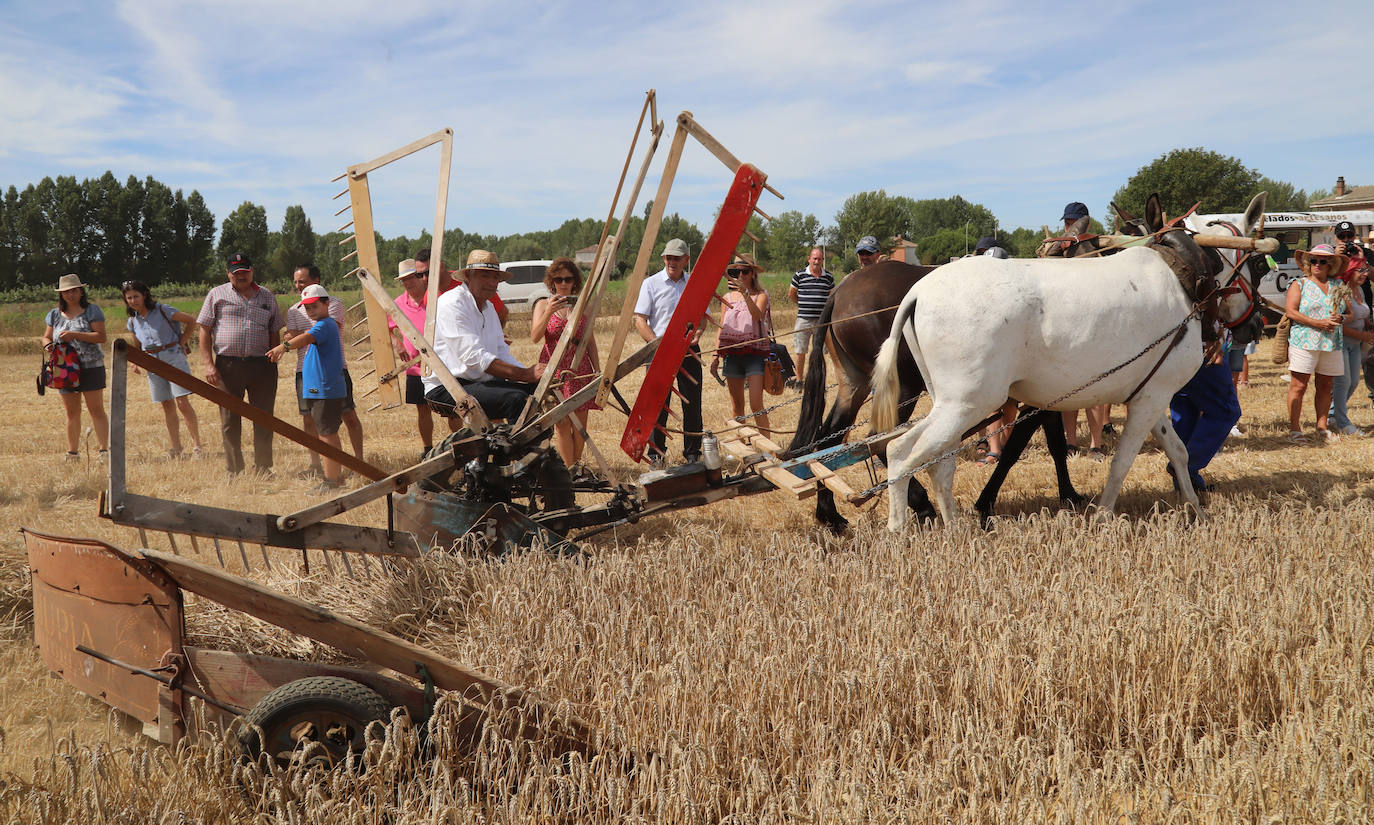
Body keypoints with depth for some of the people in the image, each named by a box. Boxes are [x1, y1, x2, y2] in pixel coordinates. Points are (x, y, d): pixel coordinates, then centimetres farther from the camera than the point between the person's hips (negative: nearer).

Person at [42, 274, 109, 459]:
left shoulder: (91, 310, 0)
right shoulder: (55, 315, 13)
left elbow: (101, 336, -9)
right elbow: (46, 337, 19)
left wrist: (75, 335, -19)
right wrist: (48, 345, -5)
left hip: (91, 367, -4)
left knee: (96, 410, -5)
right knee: (72, 412, 7)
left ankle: (104, 449, -4)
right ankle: (72, 451, 13)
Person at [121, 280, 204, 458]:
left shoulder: (162, 310, -5)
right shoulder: (133, 321, 11)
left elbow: (191, 321, 1)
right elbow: (137, 346, 24)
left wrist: (182, 342, -1)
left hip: (174, 358, -5)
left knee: (183, 403, -10)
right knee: (167, 406, 7)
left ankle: (197, 444, -5)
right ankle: (176, 448, 12)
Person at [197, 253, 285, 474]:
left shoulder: (267, 296, 14)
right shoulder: (217, 295, 7)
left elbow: (275, 333, 18)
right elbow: (205, 331, 4)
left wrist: (274, 359, 8)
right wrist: (209, 364, -6)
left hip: (262, 365, 2)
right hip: (228, 365, -2)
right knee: (230, 421, 3)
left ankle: (263, 468, 14)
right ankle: (234, 471, 12)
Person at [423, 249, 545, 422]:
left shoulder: (488, 307, 18)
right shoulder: (452, 304, -12)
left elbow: (502, 355, 13)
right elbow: (475, 357, -22)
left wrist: (533, 374, -7)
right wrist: (526, 374, -24)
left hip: (481, 382, 9)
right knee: (515, 398, -29)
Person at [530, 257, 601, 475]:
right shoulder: (543, 304, 3)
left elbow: (590, 342, 15)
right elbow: (535, 337, -11)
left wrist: (597, 370, 9)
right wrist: (549, 312, -23)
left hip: (580, 368, 3)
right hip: (555, 367, -3)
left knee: (580, 421, 2)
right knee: (561, 421, -7)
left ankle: (576, 464, 16)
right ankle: (570, 469, -2)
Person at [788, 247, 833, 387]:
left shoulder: (828, 277, 5)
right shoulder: (800, 275, -1)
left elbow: (832, 296, 19)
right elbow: (791, 294, 11)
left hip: (821, 321, 2)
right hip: (803, 319, -1)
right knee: (801, 353, 0)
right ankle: (799, 380, 12)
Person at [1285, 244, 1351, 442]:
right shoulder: (1299, 284, 6)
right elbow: (1290, 311, -6)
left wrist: (1341, 318, -8)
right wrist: (1318, 323, -14)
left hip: (1332, 343, 4)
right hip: (1304, 342, -4)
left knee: (1325, 387, 6)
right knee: (1299, 386, -6)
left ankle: (1322, 427, 14)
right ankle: (1294, 428, -3)